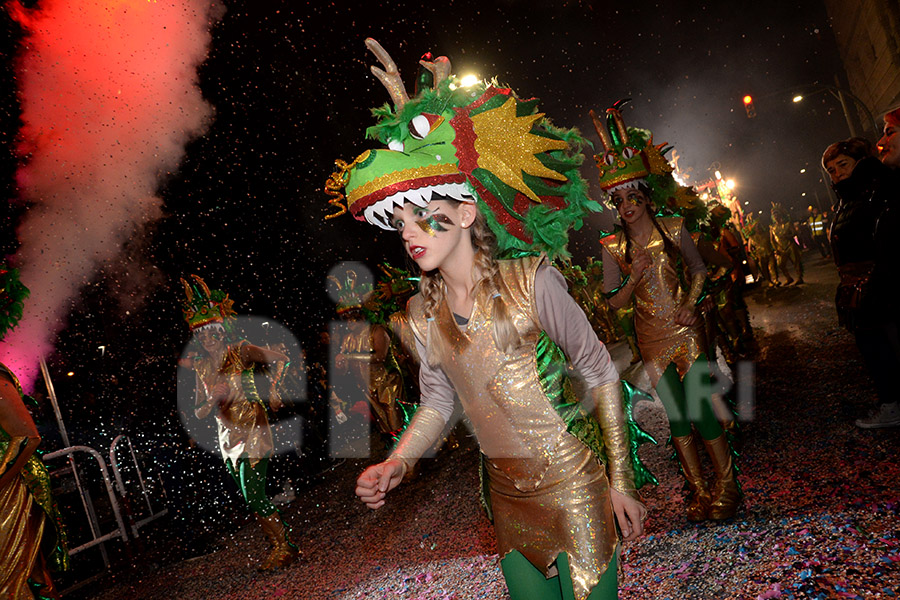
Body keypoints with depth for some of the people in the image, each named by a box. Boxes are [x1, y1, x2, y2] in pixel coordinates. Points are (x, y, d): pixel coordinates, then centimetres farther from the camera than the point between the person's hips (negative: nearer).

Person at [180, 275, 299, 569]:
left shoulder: (241, 351, -5)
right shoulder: (200, 367, 9)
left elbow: (280, 359, -4)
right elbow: (198, 412, 10)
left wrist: (273, 390, -16)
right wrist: (211, 403, -12)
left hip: (252, 429, -6)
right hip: (228, 437, 6)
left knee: (253, 495, -13)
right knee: (253, 498, 10)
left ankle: (282, 547, 4)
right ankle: (283, 546, 24)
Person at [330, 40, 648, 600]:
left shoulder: (529, 282, -18)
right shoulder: (423, 310, -3)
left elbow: (602, 374, -10)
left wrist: (621, 484, -7)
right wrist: (397, 462, -8)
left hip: (573, 486, -5)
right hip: (507, 497, 5)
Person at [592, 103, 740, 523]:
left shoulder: (674, 229, -1)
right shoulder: (613, 247, 1)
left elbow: (699, 270, 10)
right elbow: (615, 302, 3)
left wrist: (691, 304, -7)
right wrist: (634, 277, -15)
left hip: (685, 330, -1)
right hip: (651, 338, 2)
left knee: (701, 405, -5)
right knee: (675, 412, 6)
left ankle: (727, 484, 13)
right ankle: (699, 488, 20)